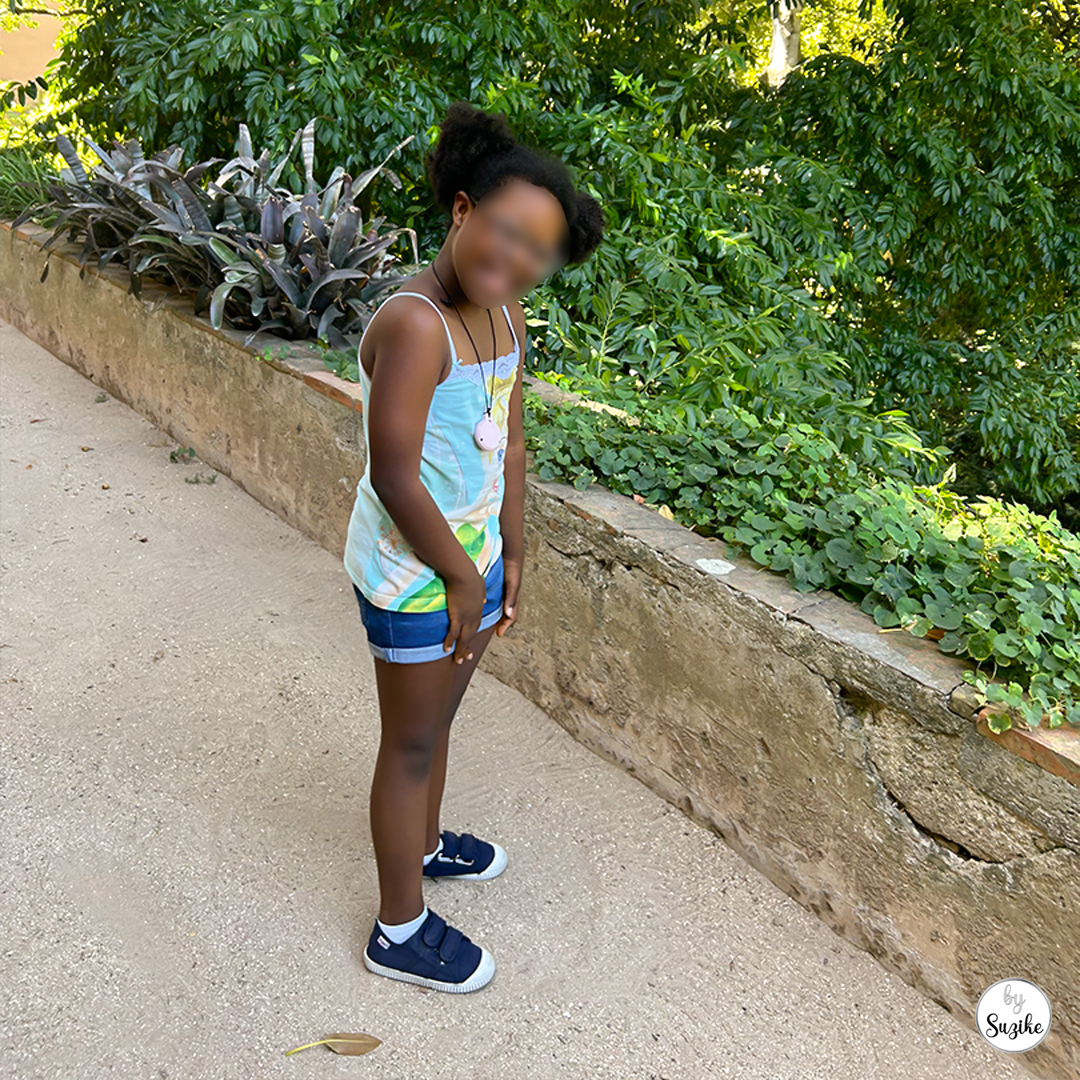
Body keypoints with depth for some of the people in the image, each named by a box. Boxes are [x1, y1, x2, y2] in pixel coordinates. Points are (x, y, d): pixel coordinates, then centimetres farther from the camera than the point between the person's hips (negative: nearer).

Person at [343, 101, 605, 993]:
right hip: (415, 573, -8)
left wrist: (510, 555, 11)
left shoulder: (506, 321, 2)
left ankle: (424, 844, 51)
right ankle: (402, 929, 28)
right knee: (412, 742, 8)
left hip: (469, 555, 8)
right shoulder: (414, 324, -25)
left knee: (438, 717, 26)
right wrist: (462, 578, -16)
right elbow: (394, 475, -26)